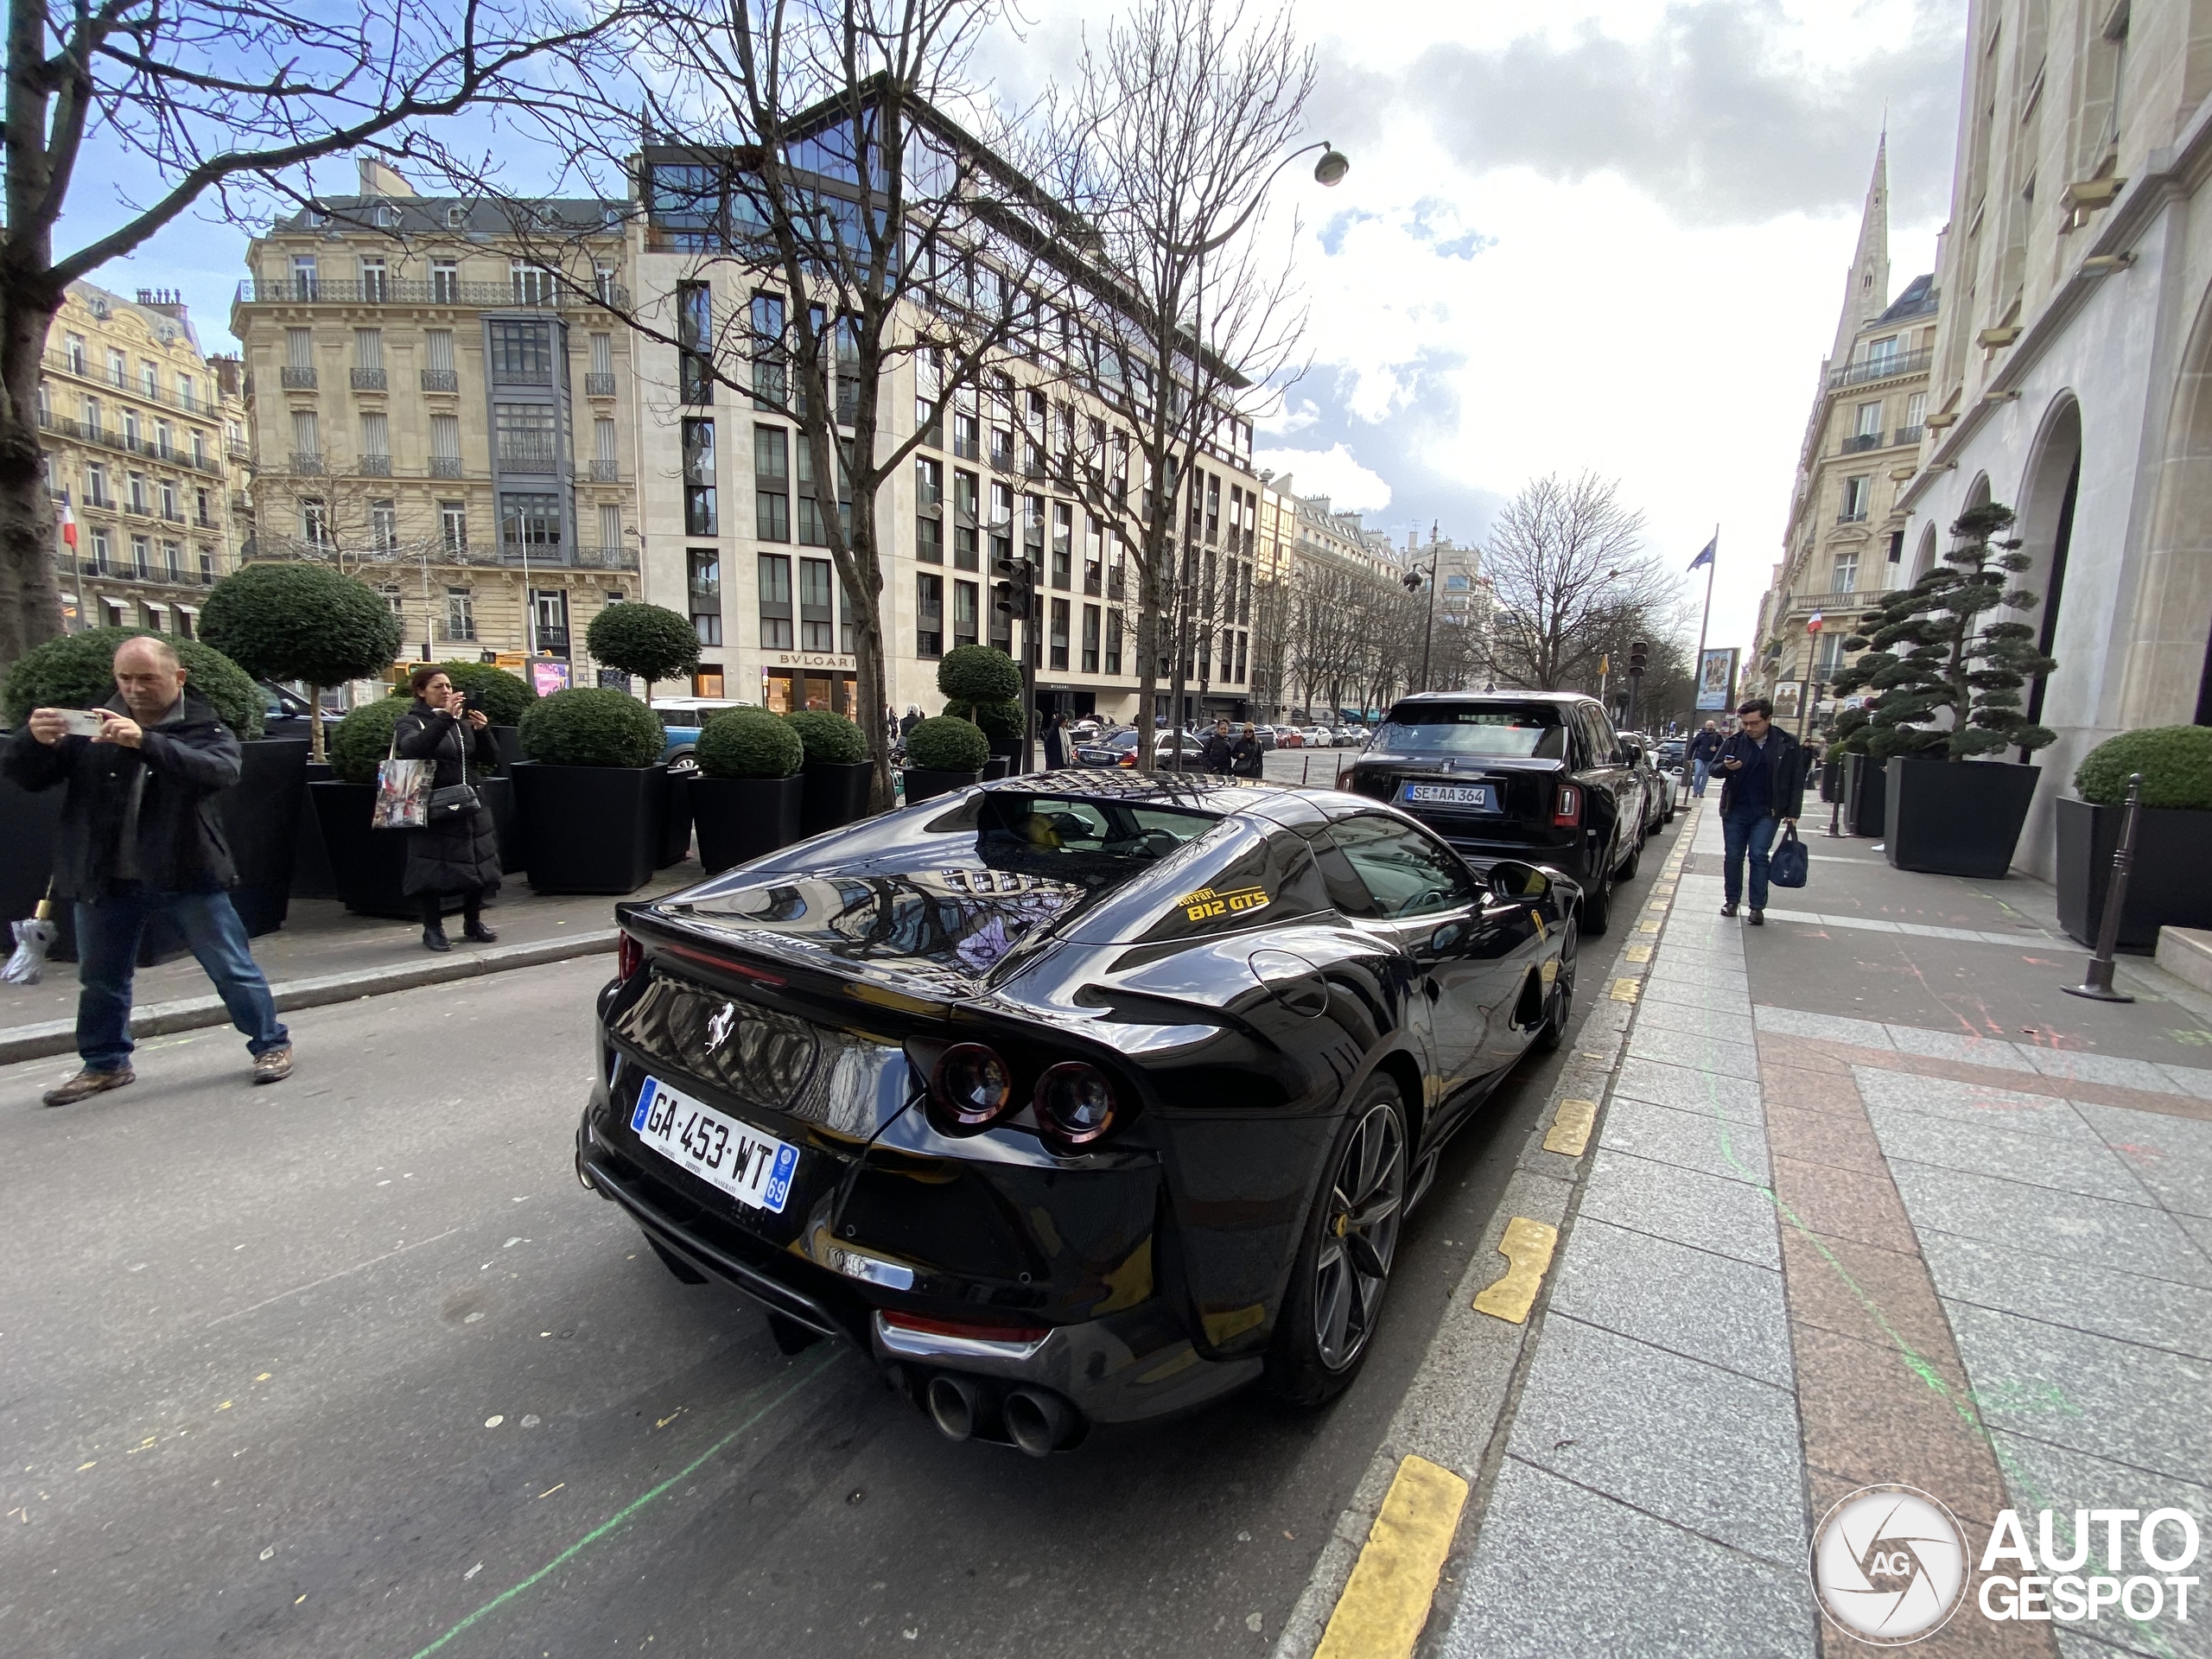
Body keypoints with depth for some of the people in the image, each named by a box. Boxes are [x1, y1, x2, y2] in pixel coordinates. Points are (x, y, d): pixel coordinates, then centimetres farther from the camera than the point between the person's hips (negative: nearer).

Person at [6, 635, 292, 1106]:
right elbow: (24, 776, 3)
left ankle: (271, 1044, 15)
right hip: (105, 879, 4)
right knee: (100, 980, 18)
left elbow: (222, 771, -25)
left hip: (188, 875, -4)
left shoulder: (204, 728, -5)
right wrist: (34, 739, -18)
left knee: (233, 969, 2)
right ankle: (106, 1064, 34)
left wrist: (145, 741, -37)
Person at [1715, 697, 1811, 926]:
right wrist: (1726, 767, -18)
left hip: (1767, 812, -2)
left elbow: (1797, 782, 1)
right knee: (1733, 856, 7)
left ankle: (1758, 907, 0)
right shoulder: (1734, 741, 0)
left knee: (1758, 856, -6)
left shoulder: (1788, 745, -3)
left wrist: (1793, 812, -3)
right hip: (1735, 810, 2)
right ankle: (1732, 900, 18)